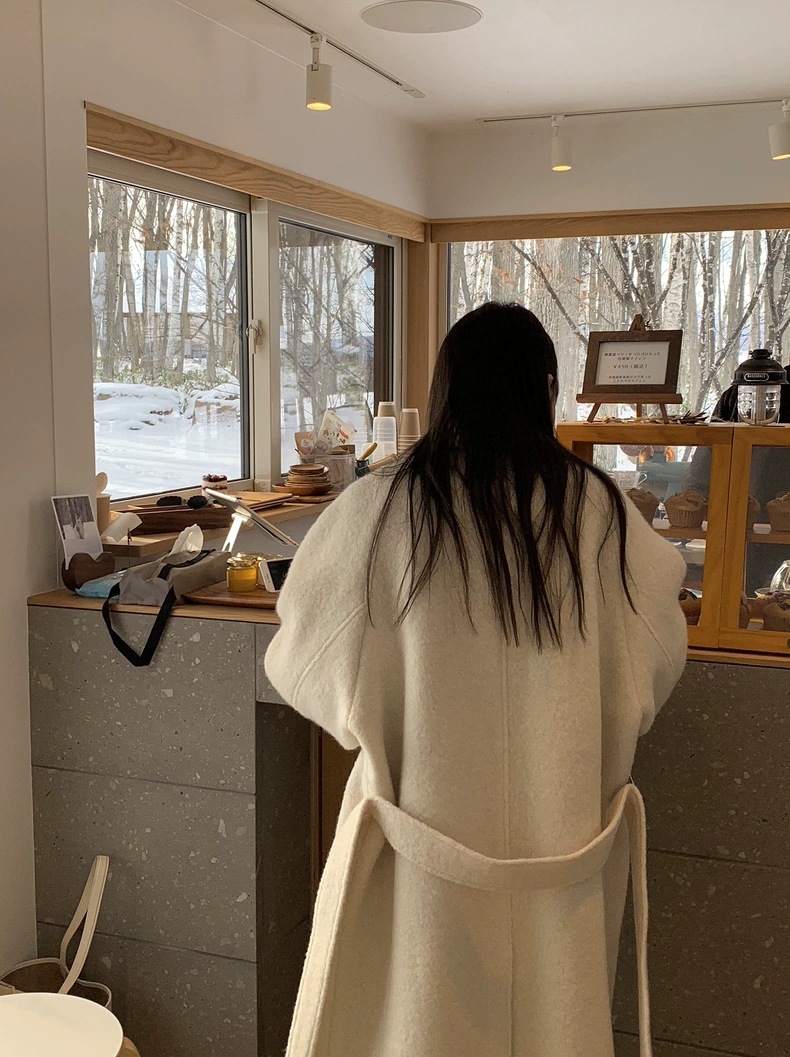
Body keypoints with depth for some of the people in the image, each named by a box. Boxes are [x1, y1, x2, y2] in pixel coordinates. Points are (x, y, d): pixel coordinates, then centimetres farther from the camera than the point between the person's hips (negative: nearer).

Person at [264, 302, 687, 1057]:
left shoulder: (380, 507, -12)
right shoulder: (599, 510, -7)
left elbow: (304, 661, -2)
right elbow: (652, 662, 5)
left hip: (426, 829, -1)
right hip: (561, 836, 2)